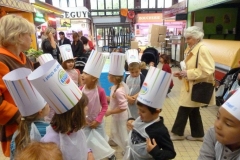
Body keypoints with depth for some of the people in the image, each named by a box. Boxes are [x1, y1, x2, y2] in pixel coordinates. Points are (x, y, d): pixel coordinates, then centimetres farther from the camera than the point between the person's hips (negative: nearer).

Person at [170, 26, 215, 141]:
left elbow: (208, 70, -25)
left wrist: (188, 73, -22)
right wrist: (182, 73, 3)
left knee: (184, 110, 0)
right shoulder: (190, 50, 11)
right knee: (193, 111, 16)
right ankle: (197, 134, 30)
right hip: (190, 85, 9)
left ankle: (177, 133, 17)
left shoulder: (202, 50, -18)